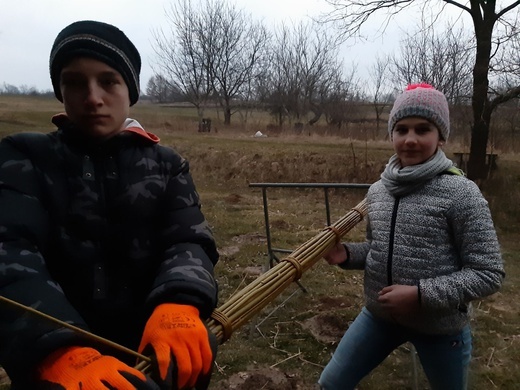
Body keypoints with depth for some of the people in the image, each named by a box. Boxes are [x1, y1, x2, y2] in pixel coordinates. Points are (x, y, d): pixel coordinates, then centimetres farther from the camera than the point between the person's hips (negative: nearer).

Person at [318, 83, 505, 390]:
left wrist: (421, 295, -24)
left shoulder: (461, 193, -18)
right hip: (379, 315, 4)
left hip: (441, 326, -4)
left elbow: (489, 273, -16)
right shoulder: (377, 190, -1)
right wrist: (347, 254, -8)